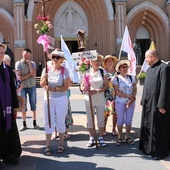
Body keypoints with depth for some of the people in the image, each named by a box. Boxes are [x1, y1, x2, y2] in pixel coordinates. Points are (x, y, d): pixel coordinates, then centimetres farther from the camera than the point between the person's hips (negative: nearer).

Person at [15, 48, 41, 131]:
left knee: (33, 105, 7)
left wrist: (29, 63, -14)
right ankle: (24, 124, 14)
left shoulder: (33, 63, 1)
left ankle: (34, 123, 17)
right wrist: (29, 74, -11)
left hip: (32, 87, 2)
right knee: (23, 106, 5)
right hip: (22, 87, -1)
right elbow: (19, 77, -12)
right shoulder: (18, 63, -6)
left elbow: (34, 74, -14)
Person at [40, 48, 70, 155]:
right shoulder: (47, 69, 1)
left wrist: (53, 89, -24)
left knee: (60, 122, 9)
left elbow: (66, 87, -14)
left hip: (61, 100, -2)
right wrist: (44, 79, -17)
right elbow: (42, 85, 4)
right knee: (48, 122, 6)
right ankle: (48, 146, 15)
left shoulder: (64, 71, -9)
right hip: (48, 99, 3)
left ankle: (61, 144, 25)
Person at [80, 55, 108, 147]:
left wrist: (96, 91, -17)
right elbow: (82, 86, 4)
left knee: (101, 119, 6)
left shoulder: (103, 72, 1)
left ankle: (101, 138, 18)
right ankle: (91, 138, 18)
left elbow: (106, 86, -2)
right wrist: (85, 88, -19)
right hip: (89, 99, 0)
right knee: (90, 120, 6)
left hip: (100, 99, 0)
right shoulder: (87, 72, 1)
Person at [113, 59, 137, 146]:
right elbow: (117, 92, -10)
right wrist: (128, 96, -16)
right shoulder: (116, 78, -3)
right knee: (120, 120, 2)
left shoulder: (132, 77, 6)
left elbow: (135, 89, 1)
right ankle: (119, 137, 15)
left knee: (129, 120, 7)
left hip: (131, 102, 3)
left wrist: (132, 99, -13)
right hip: (120, 102, -3)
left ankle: (127, 136, 20)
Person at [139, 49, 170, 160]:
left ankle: (160, 151, 15)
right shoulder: (149, 69, 13)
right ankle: (148, 147, 30)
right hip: (148, 104, 8)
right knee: (147, 127, 16)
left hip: (157, 105, -8)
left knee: (157, 129, 1)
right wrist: (143, 101, 15)